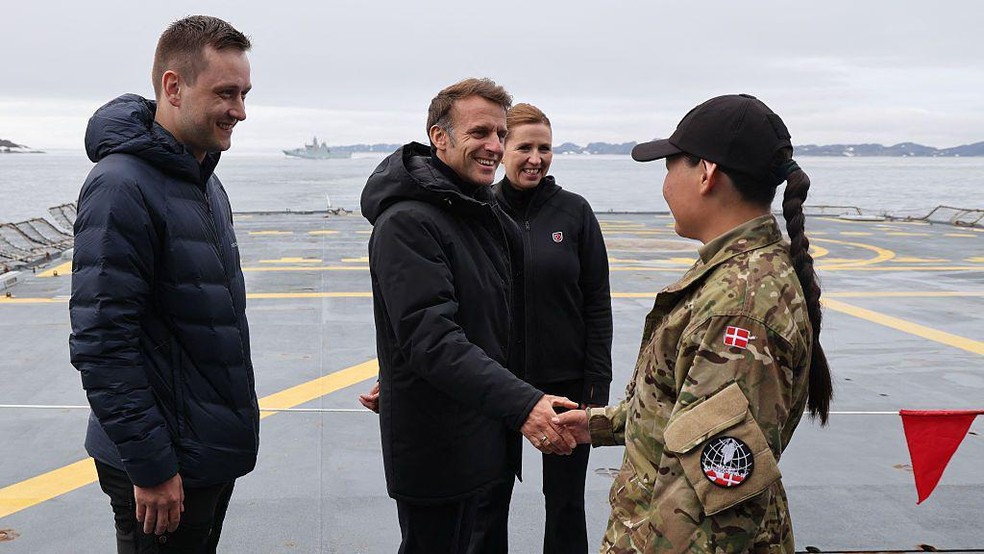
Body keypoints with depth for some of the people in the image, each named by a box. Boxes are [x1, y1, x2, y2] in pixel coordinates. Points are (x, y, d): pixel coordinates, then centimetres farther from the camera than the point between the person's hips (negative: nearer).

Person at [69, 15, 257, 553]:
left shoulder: (203, 181, 9)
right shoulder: (122, 186, -20)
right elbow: (101, 346, -24)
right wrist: (150, 466, -22)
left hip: (215, 449, 9)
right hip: (165, 469, -9)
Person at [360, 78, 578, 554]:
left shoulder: (484, 214, 12)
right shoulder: (408, 223, -19)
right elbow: (432, 340, -28)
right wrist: (522, 404, -37)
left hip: (493, 441, 9)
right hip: (438, 456, -9)